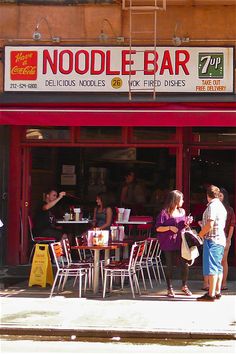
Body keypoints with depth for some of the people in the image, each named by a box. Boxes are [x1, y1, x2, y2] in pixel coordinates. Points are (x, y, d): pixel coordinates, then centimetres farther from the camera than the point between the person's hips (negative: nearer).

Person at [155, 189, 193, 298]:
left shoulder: (182, 211, 11)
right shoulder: (164, 213, -8)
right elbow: (158, 228, -8)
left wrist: (187, 223, 2)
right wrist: (169, 228, -21)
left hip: (180, 243, 5)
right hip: (168, 243, -5)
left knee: (185, 264, -2)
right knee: (169, 266, 3)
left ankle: (184, 286, 18)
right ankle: (170, 289, 14)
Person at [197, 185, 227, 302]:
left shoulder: (212, 206, -14)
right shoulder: (221, 206, 16)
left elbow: (210, 224, -21)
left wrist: (201, 234, -8)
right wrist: (203, 224, 23)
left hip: (212, 239, -10)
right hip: (220, 239, 10)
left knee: (211, 267, -10)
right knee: (218, 267, 13)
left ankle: (211, 294, -11)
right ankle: (217, 292, 17)